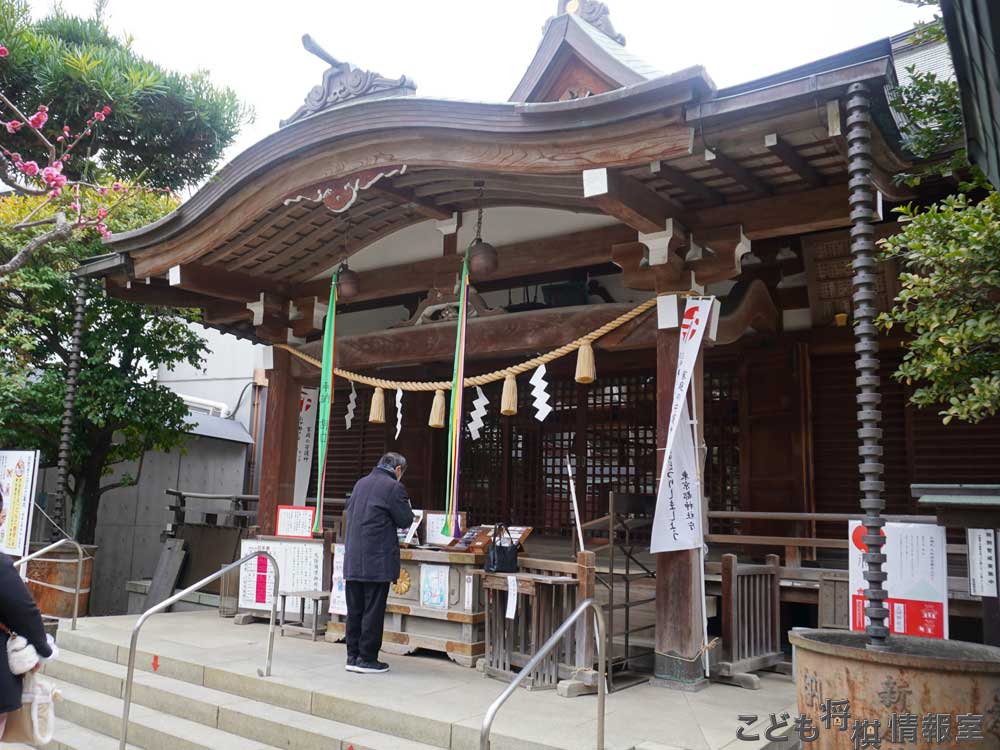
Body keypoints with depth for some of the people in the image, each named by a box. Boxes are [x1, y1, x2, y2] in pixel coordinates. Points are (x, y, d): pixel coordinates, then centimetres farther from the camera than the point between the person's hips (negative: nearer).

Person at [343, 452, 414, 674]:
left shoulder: (361, 483, 13)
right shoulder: (394, 487, -9)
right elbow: (405, 520, -7)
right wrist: (406, 505, 12)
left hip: (353, 559, 7)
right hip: (378, 560, -7)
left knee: (354, 610, 12)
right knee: (373, 611, 1)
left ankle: (353, 656, 19)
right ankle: (367, 659, 5)